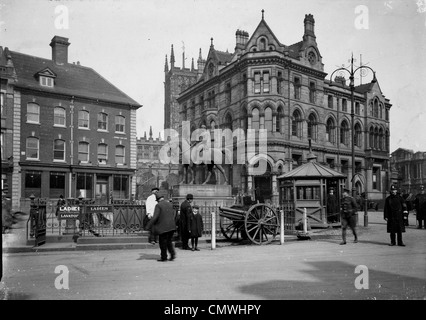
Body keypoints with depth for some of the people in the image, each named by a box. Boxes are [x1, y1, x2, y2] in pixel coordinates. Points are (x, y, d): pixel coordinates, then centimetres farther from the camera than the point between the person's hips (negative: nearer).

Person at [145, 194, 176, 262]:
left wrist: (148, 226, -13)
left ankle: (164, 257, 14)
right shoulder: (170, 204, 10)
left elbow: (155, 217, -16)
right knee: (168, 241, 18)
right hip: (171, 226, 6)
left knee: (163, 242, 6)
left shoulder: (158, 205, -9)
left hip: (163, 227, -6)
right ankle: (172, 253, 6)